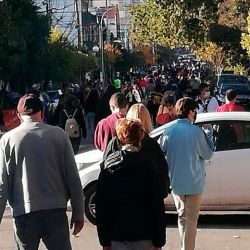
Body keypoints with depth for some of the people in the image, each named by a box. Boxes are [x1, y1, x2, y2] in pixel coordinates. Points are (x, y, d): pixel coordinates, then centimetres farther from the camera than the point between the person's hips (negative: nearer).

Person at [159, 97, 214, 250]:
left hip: (176, 182, 4)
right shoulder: (196, 132, -15)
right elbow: (208, 154, -4)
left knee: (182, 216, 20)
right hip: (194, 183, -4)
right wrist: (208, 135, 9)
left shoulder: (169, 131, -5)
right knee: (191, 220, 6)